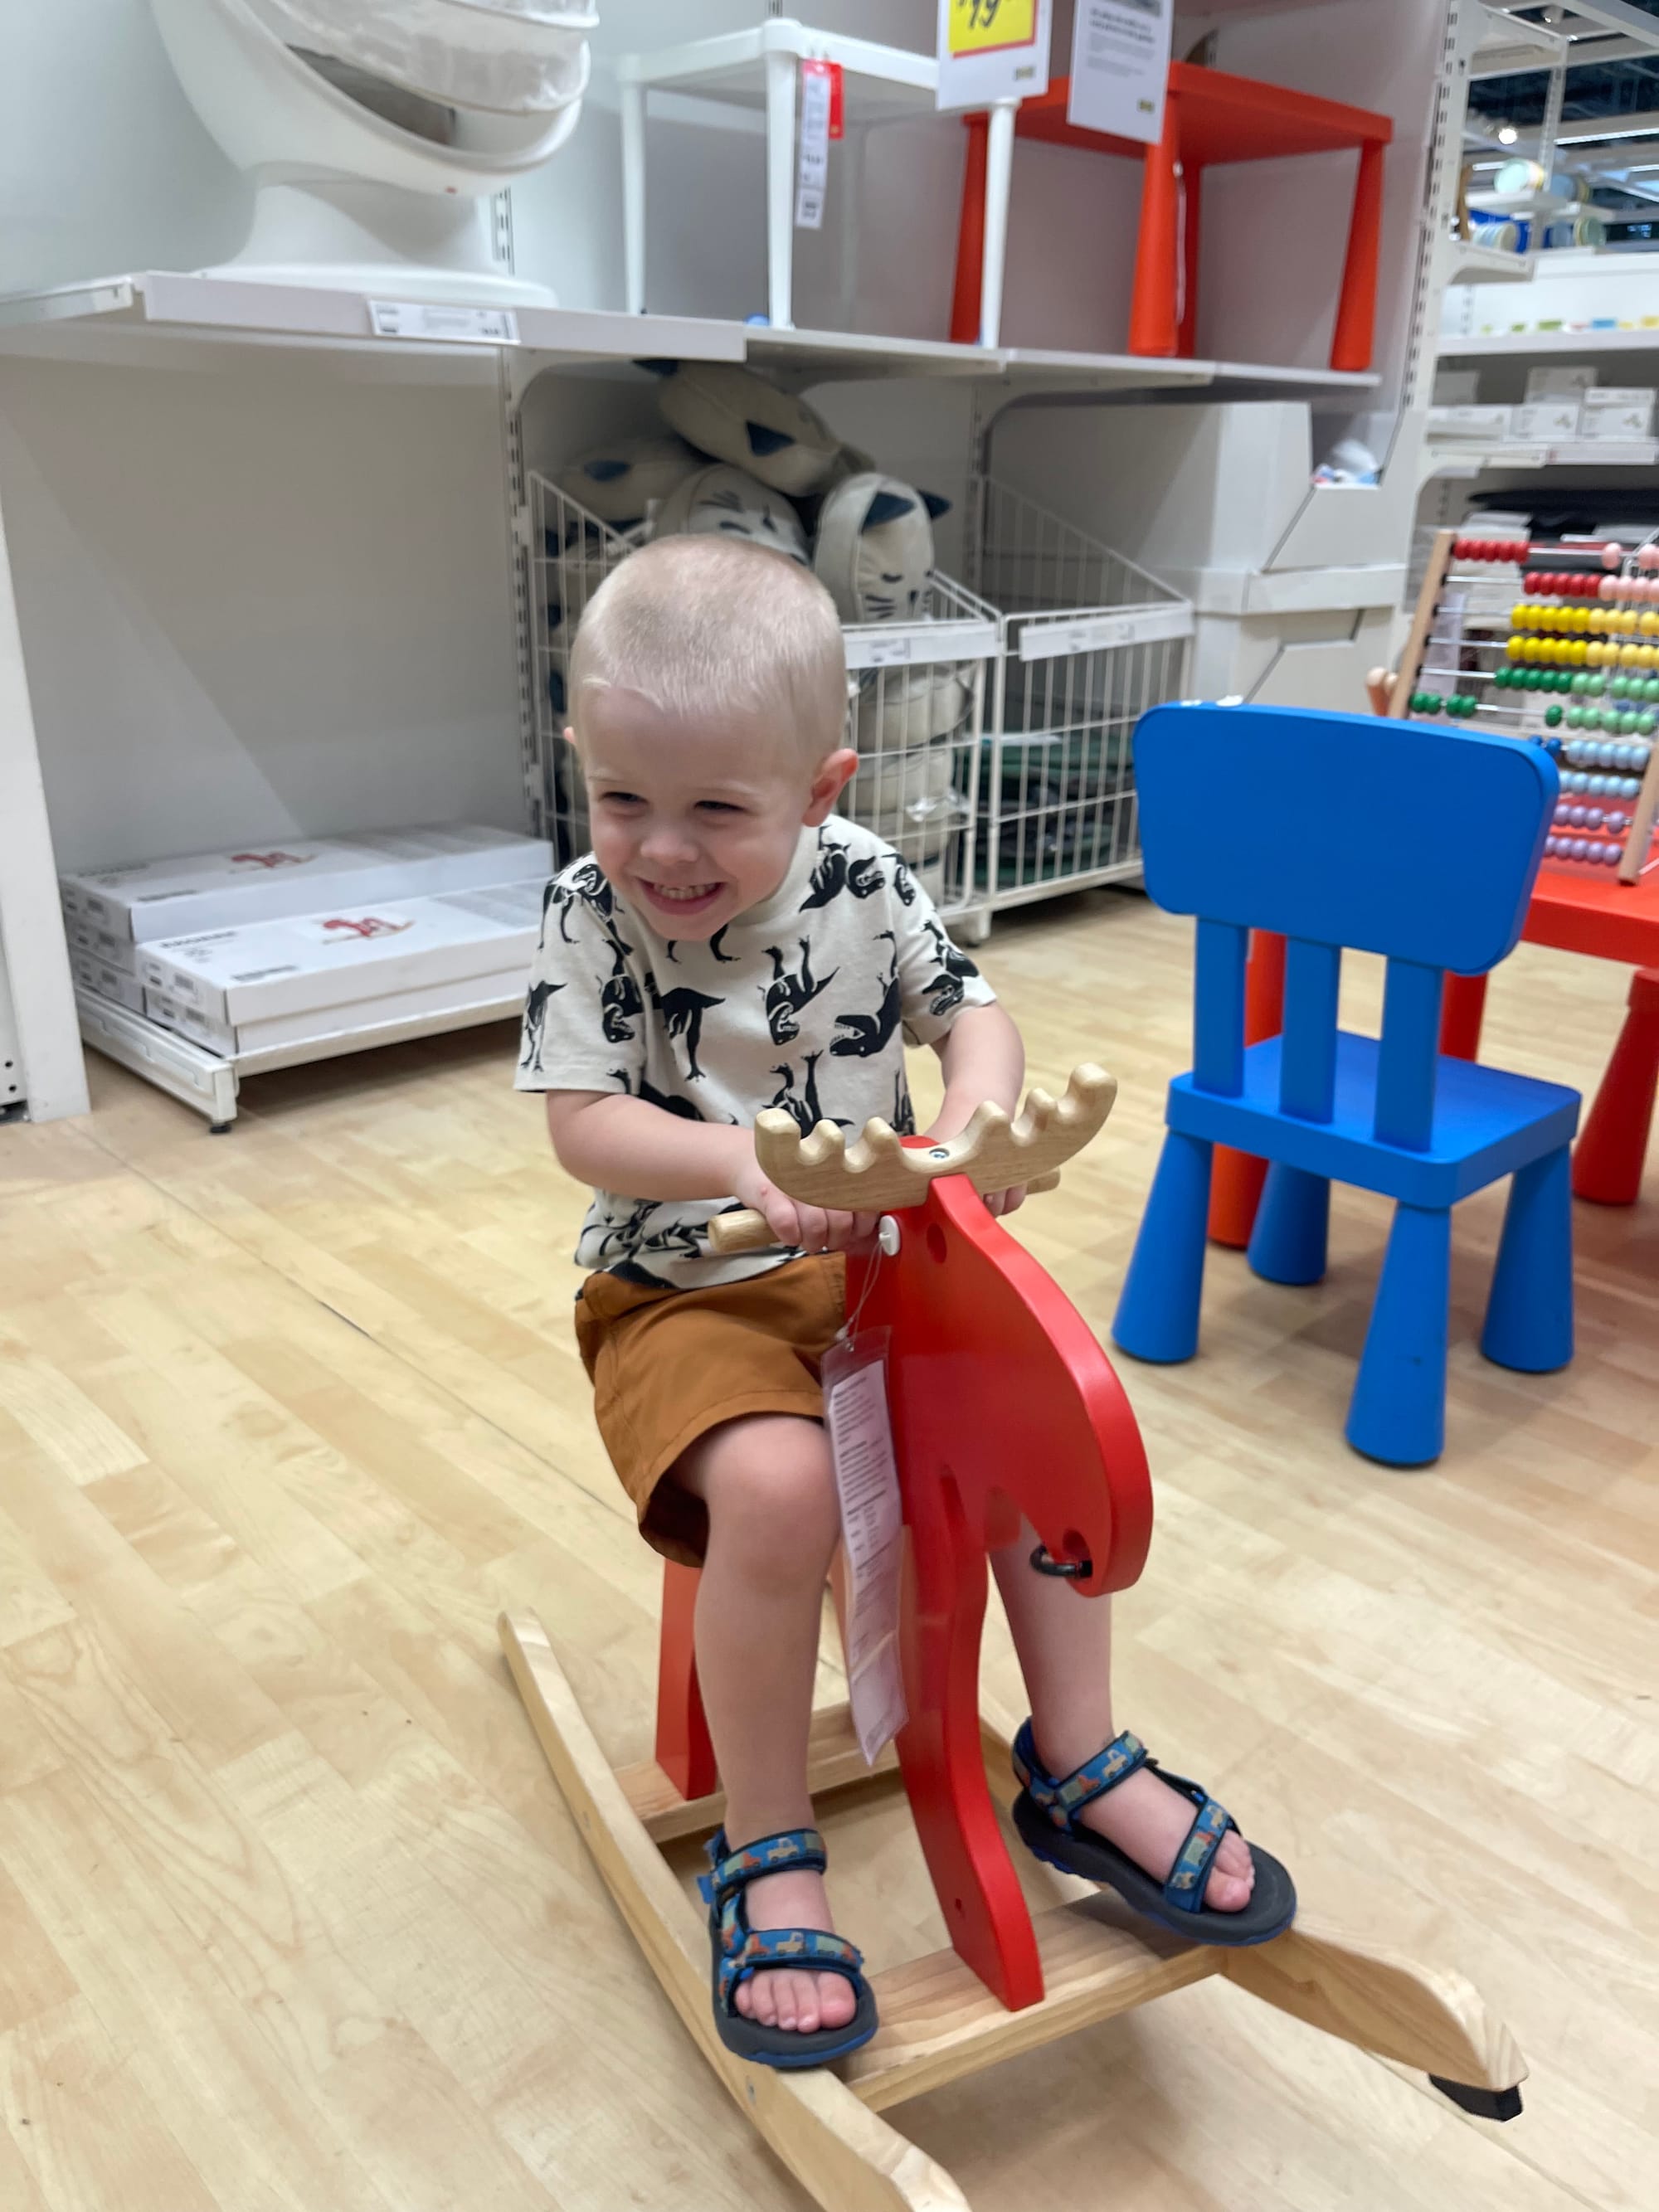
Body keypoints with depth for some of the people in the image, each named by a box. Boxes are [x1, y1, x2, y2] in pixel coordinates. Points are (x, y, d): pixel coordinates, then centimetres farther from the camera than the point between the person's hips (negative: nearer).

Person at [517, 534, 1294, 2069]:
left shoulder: (864, 880, -4)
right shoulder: (591, 917, -11)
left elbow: (973, 1010, 2)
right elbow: (583, 1125, -14)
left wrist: (974, 1114, -21)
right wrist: (744, 1161, -31)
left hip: (871, 1261, 4)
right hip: (684, 1290, -3)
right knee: (776, 1484, -31)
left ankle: (1079, 1765, 8)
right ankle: (768, 1859, -7)